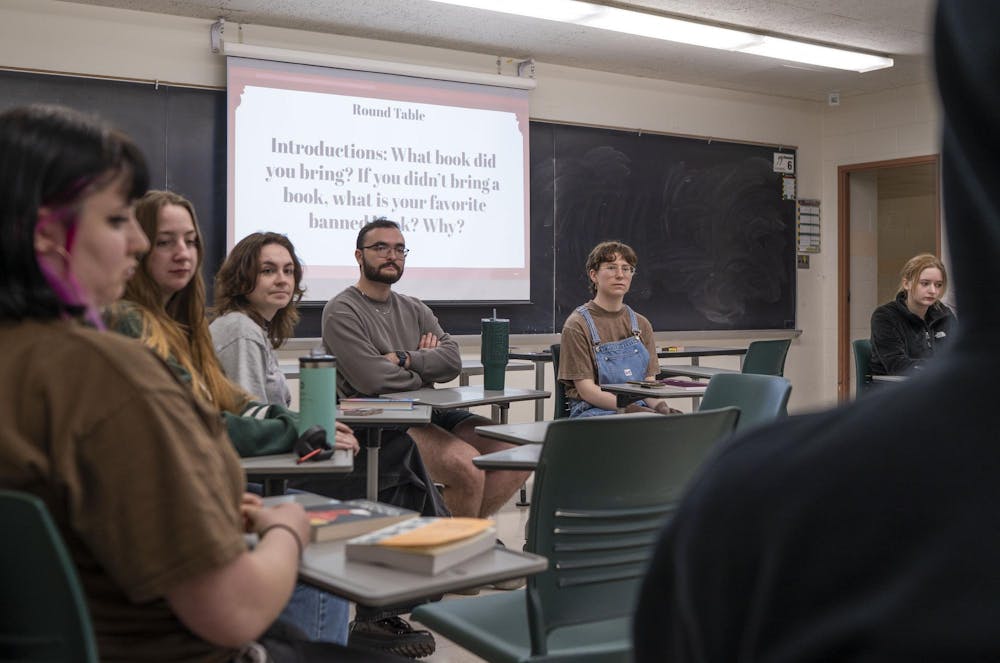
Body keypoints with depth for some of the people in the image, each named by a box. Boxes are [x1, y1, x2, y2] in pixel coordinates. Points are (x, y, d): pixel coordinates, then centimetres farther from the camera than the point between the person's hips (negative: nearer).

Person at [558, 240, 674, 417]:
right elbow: (587, 390, -9)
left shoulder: (641, 324, 14)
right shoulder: (577, 325, -4)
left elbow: (649, 383, 9)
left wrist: (660, 406, -13)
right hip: (593, 411, -5)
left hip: (641, 408, 5)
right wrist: (630, 408, -21)